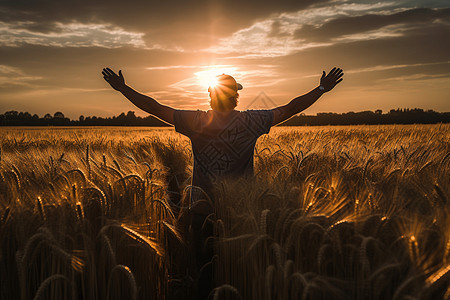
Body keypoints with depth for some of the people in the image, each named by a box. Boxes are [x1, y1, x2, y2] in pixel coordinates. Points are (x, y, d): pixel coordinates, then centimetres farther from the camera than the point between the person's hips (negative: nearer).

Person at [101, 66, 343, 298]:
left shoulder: (195, 122, -8)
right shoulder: (251, 122, -8)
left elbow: (155, 108, -3)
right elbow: (290, 109, -1)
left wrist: (122, 88, 8)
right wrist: (322, 89, 10)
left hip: (203, 210, 0)